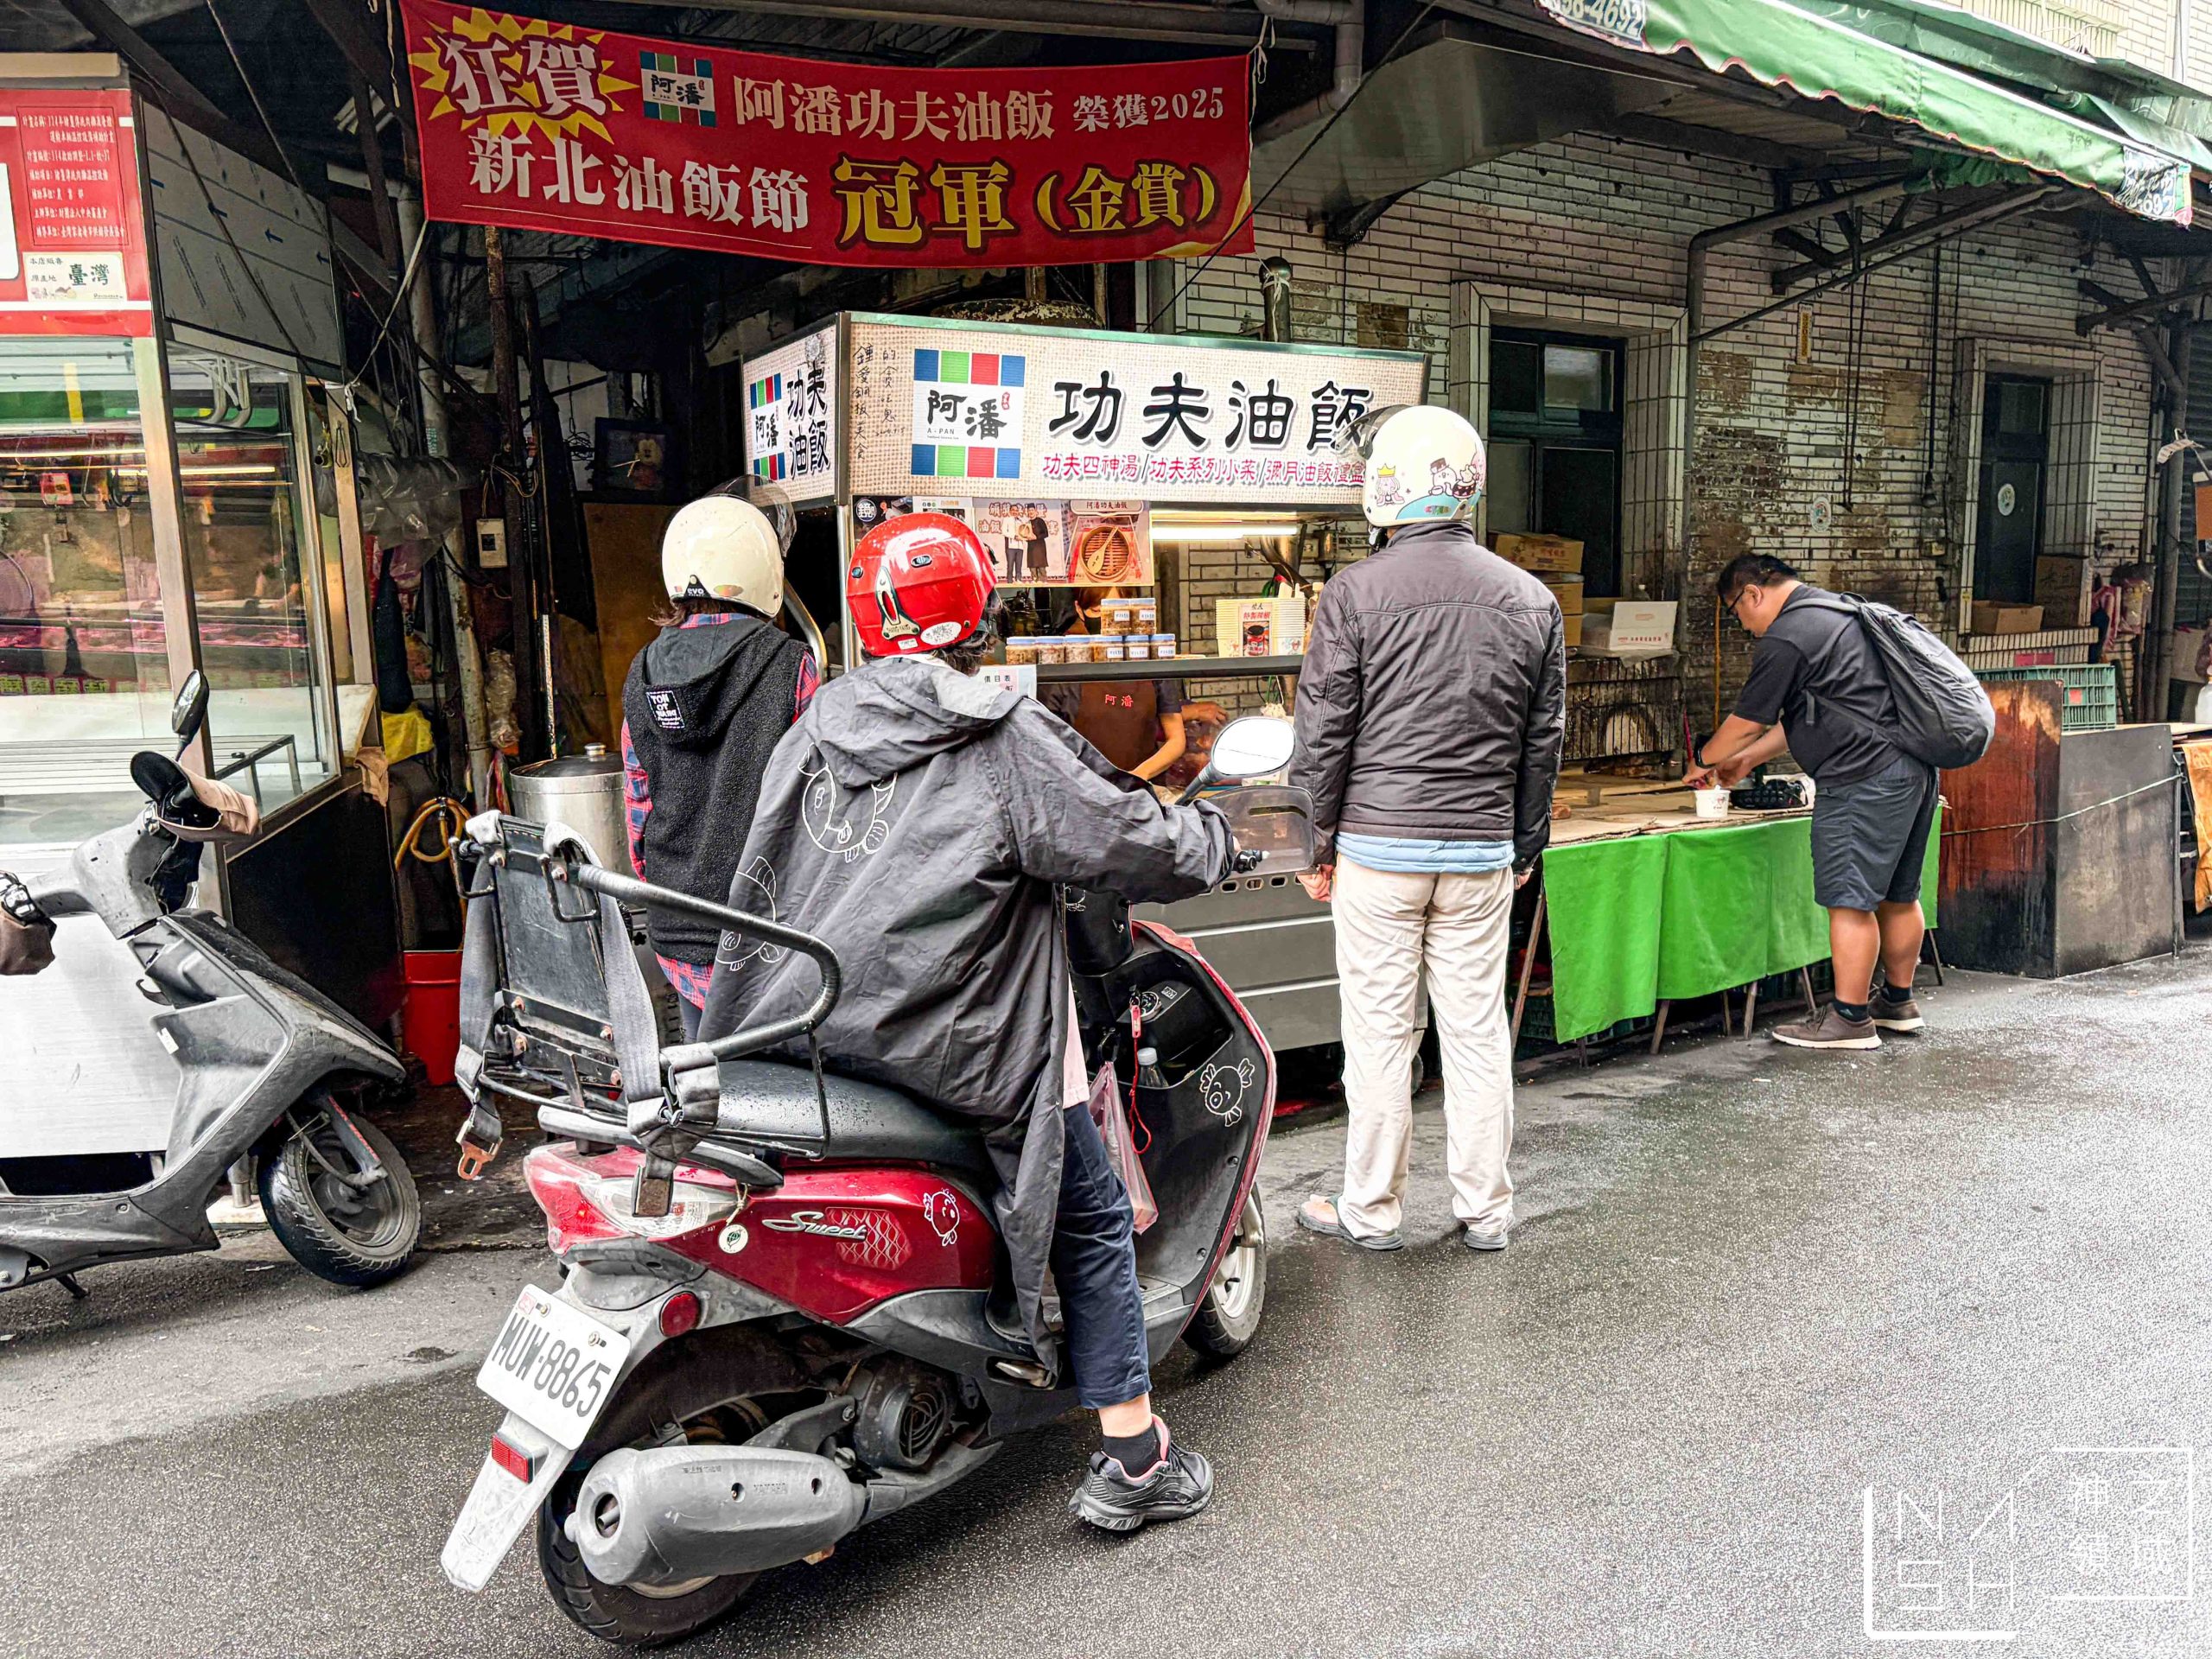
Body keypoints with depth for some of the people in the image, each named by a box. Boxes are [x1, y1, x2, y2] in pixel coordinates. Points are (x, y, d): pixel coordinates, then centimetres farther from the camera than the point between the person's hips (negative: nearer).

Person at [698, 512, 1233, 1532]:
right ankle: (1134, 1463, 16)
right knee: (1092, 1220, 10)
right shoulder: (1007, 740, -9)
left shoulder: (814, 727, 10)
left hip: (802, 1026, 7)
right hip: (951, 1052, -6)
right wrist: (1211, 835, 15)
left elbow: (762, 877, 20)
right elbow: (1140, 848, -5)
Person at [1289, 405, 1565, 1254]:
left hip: (1379, 844, -3)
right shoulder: (1530, 599, 4)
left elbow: (1324, 733, -6)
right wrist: (1525, 846, 19)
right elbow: (1544, 741, 10)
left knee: (1380, 1032, 5)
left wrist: (1319, 843, 4)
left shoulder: (1354, 592, -8)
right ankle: (1485, 1209, 21)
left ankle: (1372, 1210, 17)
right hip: (1483, 851, 4)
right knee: (1478, 1031, 11)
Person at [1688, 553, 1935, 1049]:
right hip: (1914, 770, 10)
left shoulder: (1784, 639, -11)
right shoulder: (1836, 612, 21)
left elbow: (1748, 721, -4)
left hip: (1864, 779, -10)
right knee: (1898, 895, 18)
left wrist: (1705, 762, 13)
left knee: (1850, 900, -5)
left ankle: (1850, 1019, 0)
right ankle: (1898, 1002, 30)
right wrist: (1748, 759, 27)